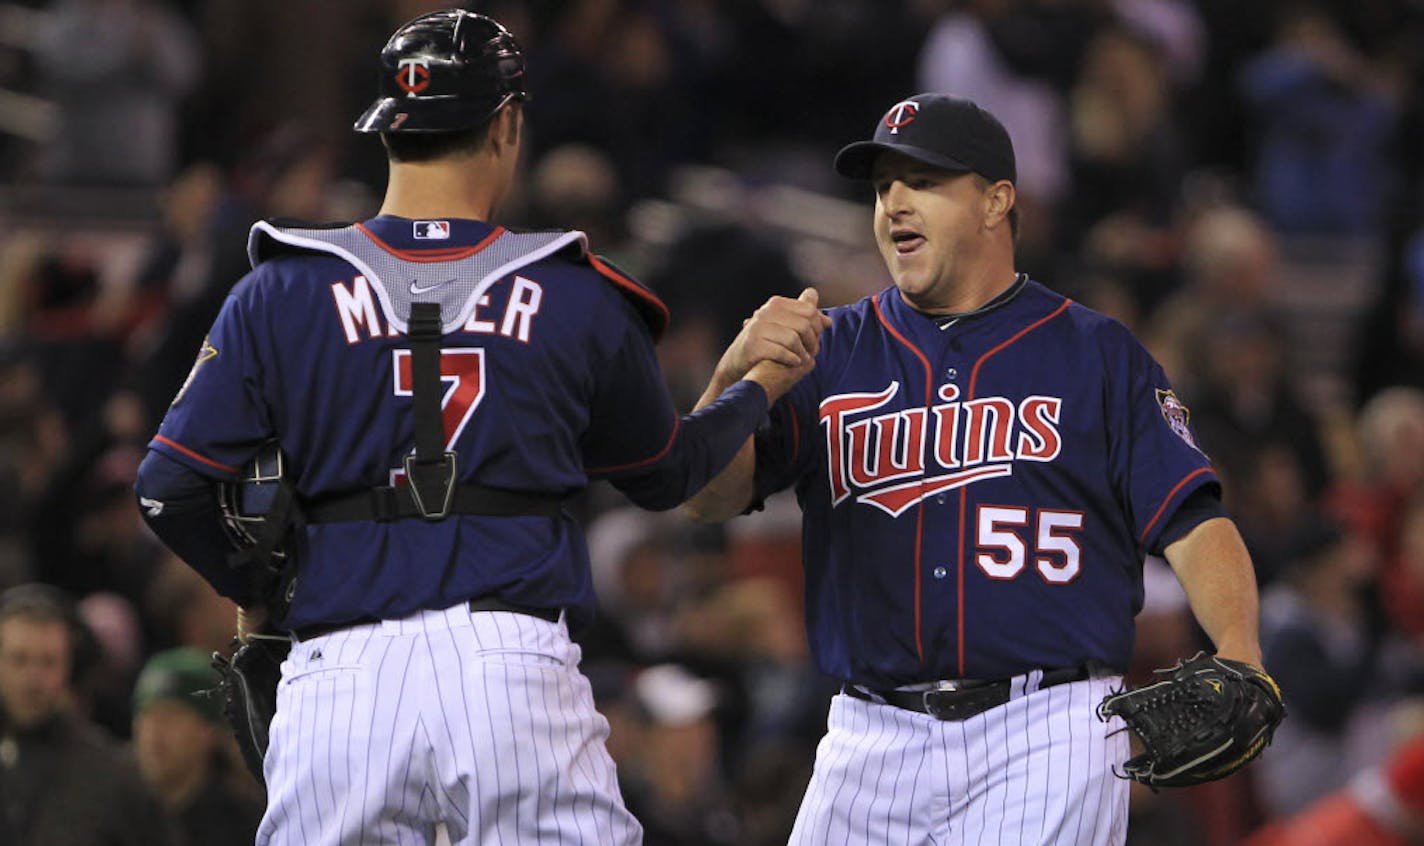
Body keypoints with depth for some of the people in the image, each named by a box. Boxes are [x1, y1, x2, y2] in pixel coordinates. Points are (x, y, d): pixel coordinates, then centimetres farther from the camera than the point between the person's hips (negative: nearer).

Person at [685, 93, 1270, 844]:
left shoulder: (1095, 354, 7)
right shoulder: (829, 353, 12)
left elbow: (1194, 525, 0)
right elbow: (708, 496, 1)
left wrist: (1240, 662, -19)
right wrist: (736, 377, -19)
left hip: (1046, 742, -3)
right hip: (873, 745, 3)